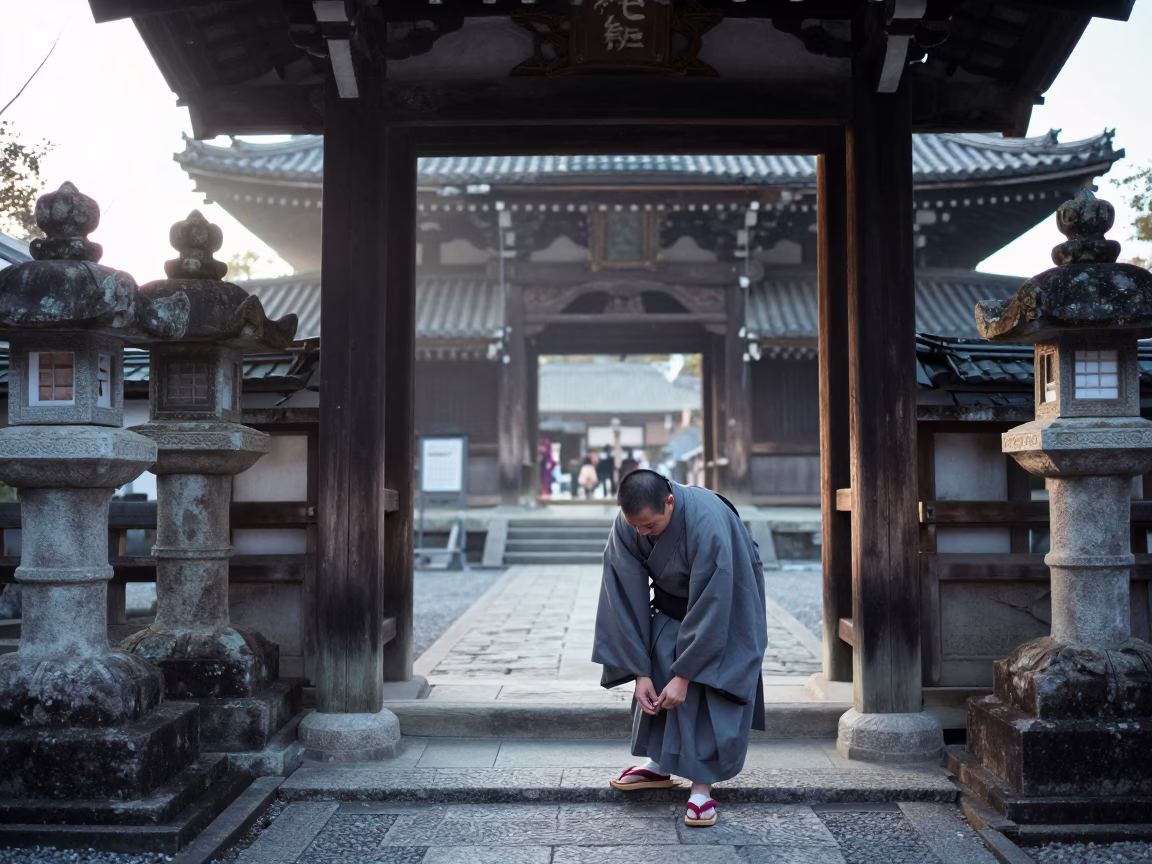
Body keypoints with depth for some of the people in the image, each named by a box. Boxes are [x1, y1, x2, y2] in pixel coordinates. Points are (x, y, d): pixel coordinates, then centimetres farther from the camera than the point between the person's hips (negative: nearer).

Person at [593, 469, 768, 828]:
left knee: (708, 690, -11)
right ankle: (658, 764, 13)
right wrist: (640, 672, -19)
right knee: (656, 673, -2)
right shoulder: (626, 527, -24)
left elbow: (709, 608, -34)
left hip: (727, 608, -5)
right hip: (673, 603, 5)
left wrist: (683, 675, -29)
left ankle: (702, 785, -3)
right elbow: (627, 600, -19)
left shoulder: (708, 524, -39)